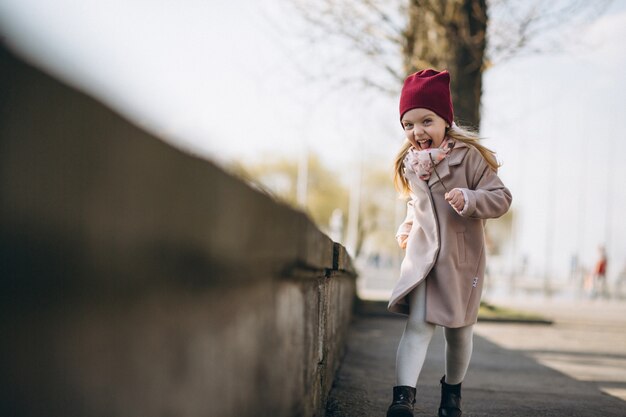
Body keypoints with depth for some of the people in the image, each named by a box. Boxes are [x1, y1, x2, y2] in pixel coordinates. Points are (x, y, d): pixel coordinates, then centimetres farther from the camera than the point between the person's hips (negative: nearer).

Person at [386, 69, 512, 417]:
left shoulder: (468, 156, -11)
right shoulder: (410, 163, 7)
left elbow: (501, 197, -14)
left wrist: (469, 199, -30)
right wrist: (407, 228, 11)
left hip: (463, 259, -2)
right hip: (422, 257, 2)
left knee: (459, 331, 11)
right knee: (418, 324, -14)